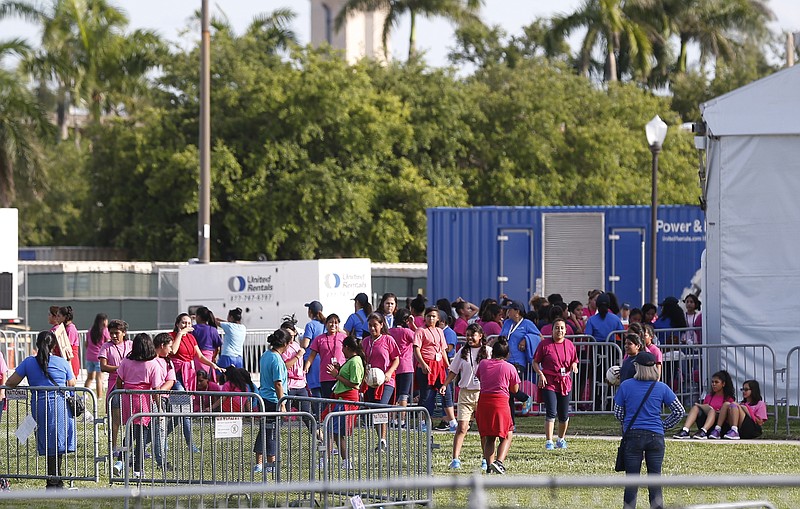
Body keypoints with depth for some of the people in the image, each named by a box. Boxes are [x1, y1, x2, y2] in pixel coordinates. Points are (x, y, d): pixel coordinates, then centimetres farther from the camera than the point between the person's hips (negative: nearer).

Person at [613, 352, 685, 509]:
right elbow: (679, 411, 4)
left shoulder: (625, 386, -2)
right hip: (656, 436, 1)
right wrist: (663, 425, 12)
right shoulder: (662, 388, -1)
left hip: (632, 435, -1)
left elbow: (618, 413, 6)